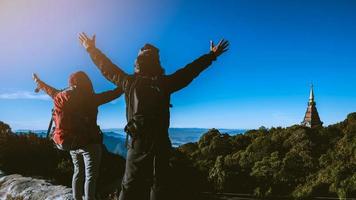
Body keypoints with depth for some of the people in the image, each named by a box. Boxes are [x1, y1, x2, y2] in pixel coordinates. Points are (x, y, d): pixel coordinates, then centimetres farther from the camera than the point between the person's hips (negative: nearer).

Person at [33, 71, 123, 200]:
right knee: (90, 176, -2)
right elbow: (113, 93, -13)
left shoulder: (63, 97, 0)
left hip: (72, 142, 7)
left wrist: (39, 82, 37)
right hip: (89, 142, -7)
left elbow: (52, 91, 19)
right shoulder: (90, 98, -15)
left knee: (78, 172, 19)